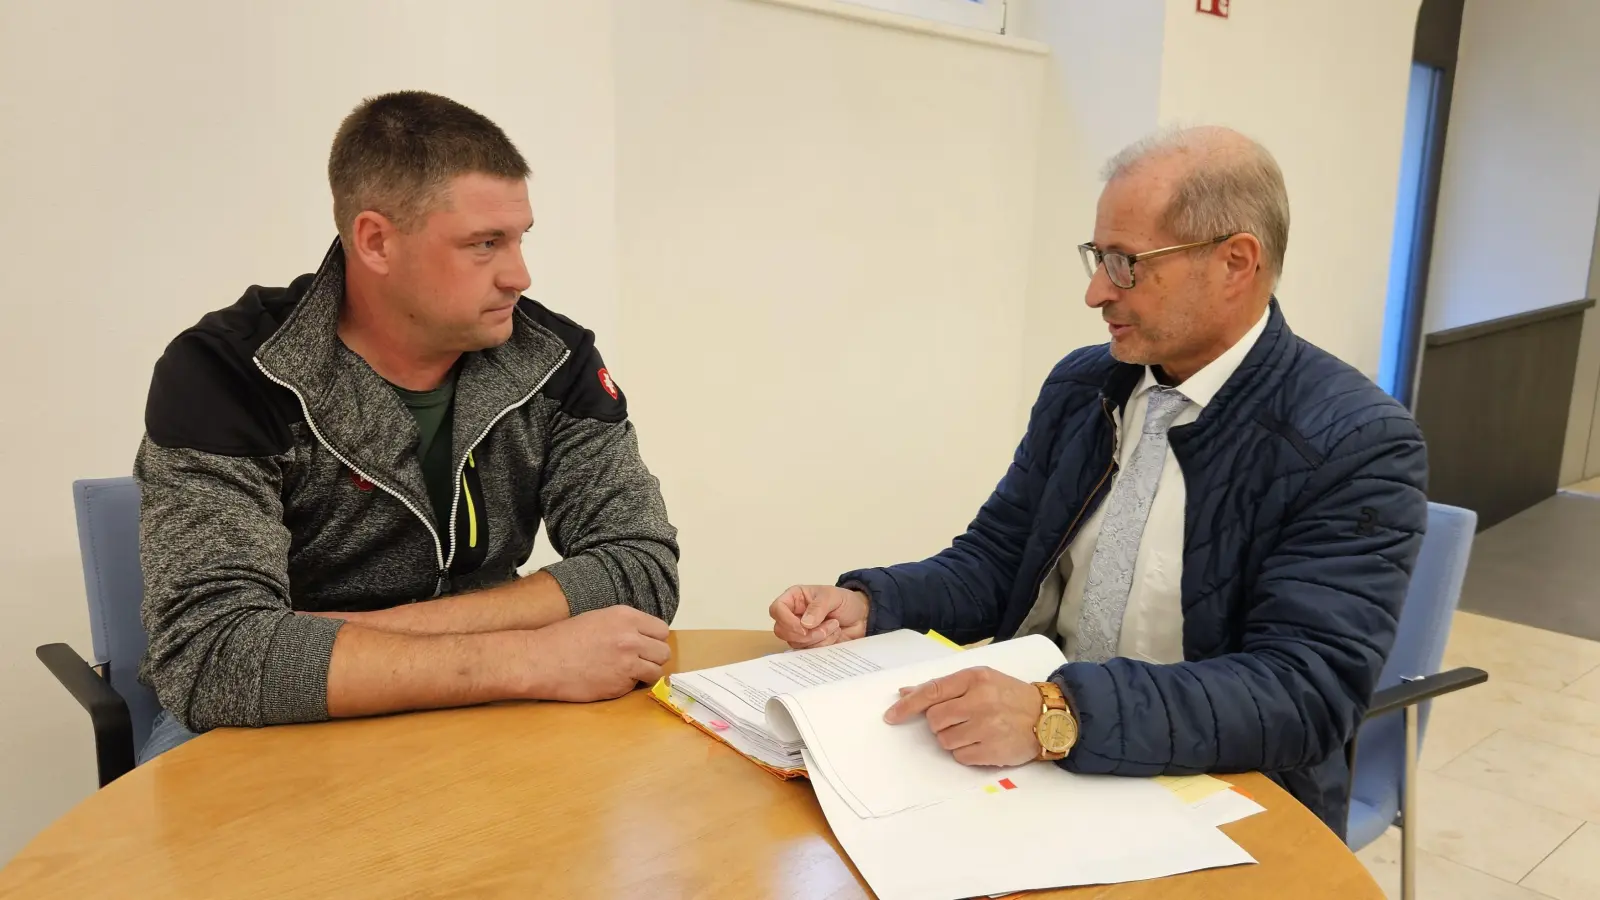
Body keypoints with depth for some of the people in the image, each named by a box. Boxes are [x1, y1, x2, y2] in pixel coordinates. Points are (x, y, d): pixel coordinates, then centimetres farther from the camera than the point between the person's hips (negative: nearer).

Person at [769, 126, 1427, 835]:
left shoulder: (1357, 444, -13)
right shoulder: (1079, 385, 3)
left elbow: (1306, 691, -22)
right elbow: (995, 561, 8)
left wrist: (1060, 712, -34)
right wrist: (867, 603, -11)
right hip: (1023, 762, 5)